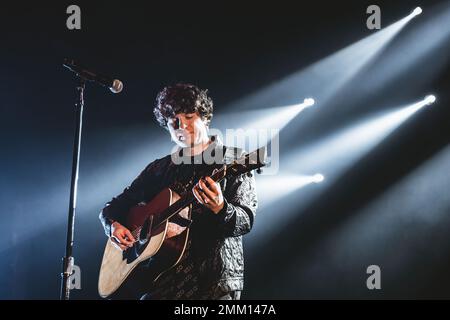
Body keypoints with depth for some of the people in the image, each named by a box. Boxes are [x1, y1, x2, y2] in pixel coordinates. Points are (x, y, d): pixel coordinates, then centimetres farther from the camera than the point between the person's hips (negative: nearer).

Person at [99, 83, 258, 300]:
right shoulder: (159, 168, 14)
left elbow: (246, 222, -7)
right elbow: (113, 206, 19)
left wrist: (220, 209, -27)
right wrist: (114, 226, -2)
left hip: (214, 277, -2)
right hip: (165, 276, 2)